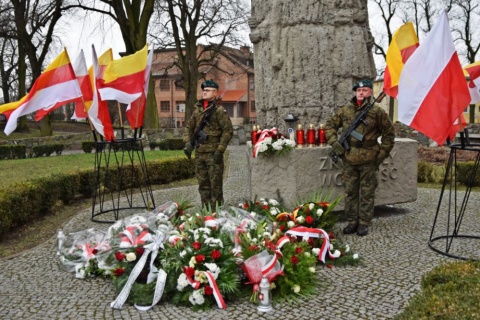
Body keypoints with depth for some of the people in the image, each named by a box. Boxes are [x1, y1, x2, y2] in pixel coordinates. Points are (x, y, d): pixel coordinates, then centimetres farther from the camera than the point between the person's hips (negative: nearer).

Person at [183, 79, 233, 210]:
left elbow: (228, 131, -10)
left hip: (213, 152, -6)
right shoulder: (197, 110, 13)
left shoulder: (219, 110, -6)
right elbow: (189, 127, 18)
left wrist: (220, 150, -14)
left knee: (215, 184, -2)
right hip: (199, 152, 6)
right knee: (203, 184, 12)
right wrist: (188, 142, 2)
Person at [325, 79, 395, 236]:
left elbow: (389, 134, 5)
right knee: (350, 192, 10)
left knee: (367, 193, 6)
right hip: (349, 159, 3)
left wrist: (382, 153, 1)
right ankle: (352, 221, 21)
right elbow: (329, 125, 14)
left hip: (369, 160, -3)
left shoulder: (377, 111, -3)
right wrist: (334, 142, 0)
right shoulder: (345, 110, 5)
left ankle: (364, 223, 15)